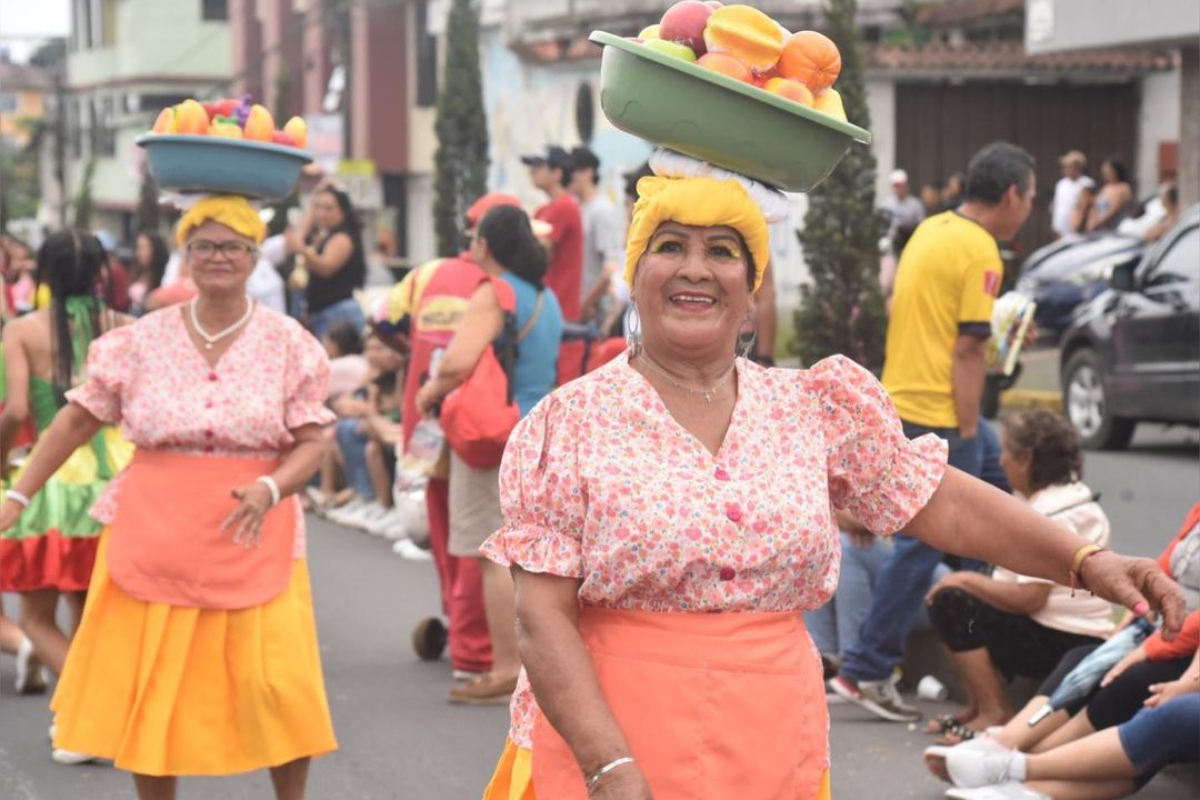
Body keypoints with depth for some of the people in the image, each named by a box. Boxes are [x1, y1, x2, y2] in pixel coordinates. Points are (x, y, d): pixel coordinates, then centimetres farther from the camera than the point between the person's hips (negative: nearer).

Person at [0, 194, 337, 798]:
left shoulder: (289, 345, 0)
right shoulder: (142, 341, 2)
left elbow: (311, 443, -2)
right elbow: (77, 420, 7)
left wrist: (269, 490, -22)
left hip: (252, 539, -1)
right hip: (154, 537, 1)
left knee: (275, 681, -6)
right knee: (148, 688, 6)